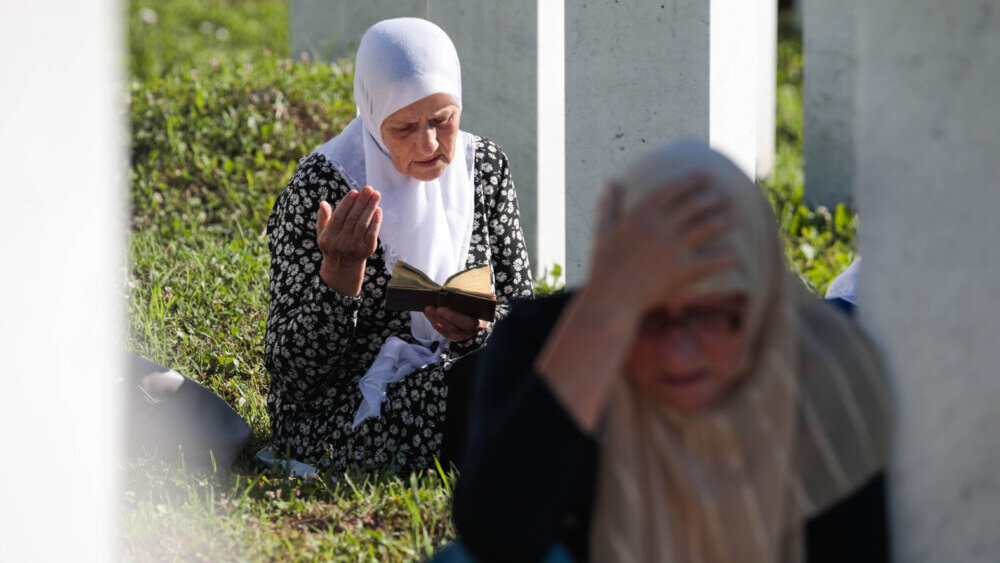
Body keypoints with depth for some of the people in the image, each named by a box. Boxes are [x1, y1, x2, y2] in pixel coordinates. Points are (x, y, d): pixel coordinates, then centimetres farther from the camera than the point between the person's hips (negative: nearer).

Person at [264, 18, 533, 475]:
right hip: (337, 411, -5)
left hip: (449, 381, 5)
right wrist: (341, 271, -26)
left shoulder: (485, 167, 4)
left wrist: (478, 327, -15)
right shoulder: (320, 187, -11)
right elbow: (289, 366, -10)